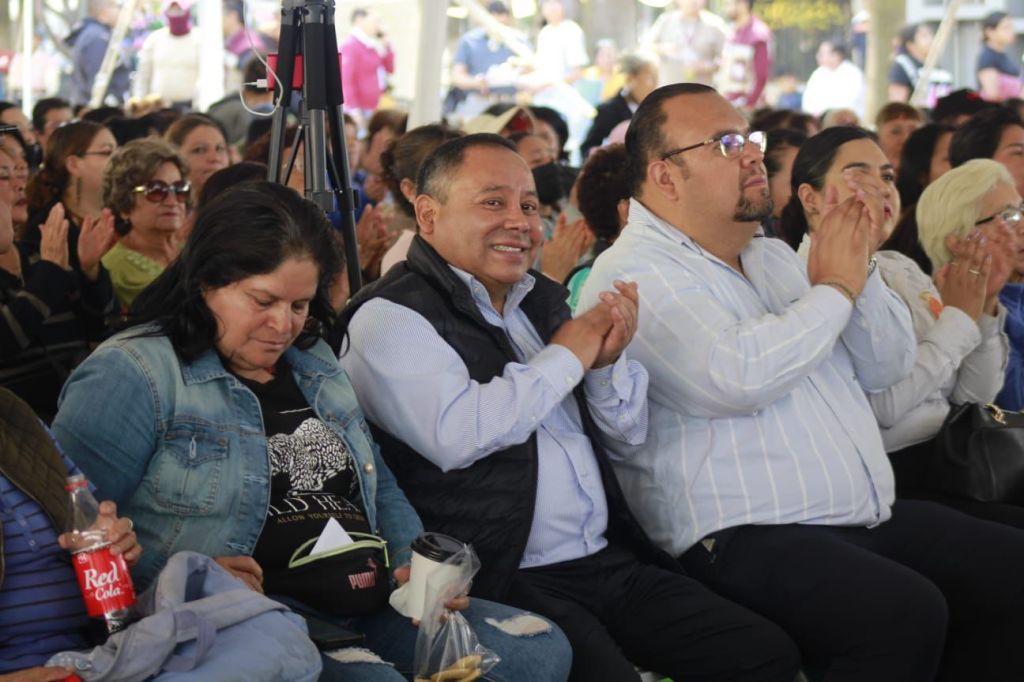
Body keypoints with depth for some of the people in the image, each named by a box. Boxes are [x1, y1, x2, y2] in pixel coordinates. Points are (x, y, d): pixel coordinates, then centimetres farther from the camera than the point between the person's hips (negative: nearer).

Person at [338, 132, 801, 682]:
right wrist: (565, 357, -9)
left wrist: (608, 362, 0)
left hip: (613, 563, 7)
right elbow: (456, 436, -23)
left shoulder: (542, 298, 18)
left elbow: (630, 430, 22)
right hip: (506, 584, -7)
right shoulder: (389, 318, -5)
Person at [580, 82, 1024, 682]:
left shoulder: (773, 257, 19)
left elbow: (888, 367, 17)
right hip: (744, 542, -9)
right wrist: (835, 285, -9)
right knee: (906, 612, -31)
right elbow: (737, 378, -24)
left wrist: (856, 260, 0)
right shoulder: (635, 275, -7)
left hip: (871, 519, 9)